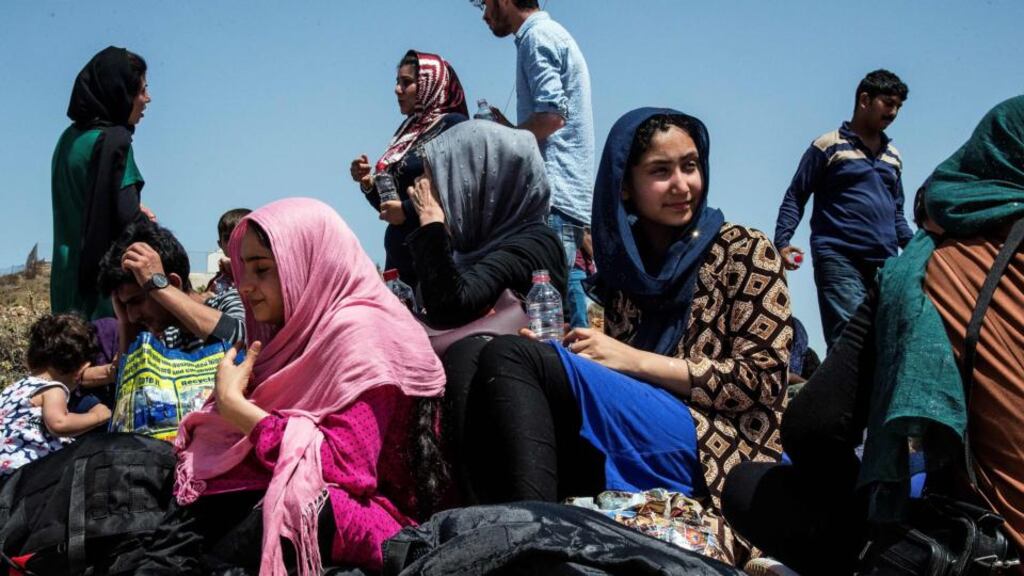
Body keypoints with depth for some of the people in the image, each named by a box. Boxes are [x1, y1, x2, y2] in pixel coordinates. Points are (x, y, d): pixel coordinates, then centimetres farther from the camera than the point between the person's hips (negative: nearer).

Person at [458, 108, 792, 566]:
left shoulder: (745, 252, 6)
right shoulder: (623, 260, 19)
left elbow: (763, 380, -3)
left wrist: (637, 360, -10)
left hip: (717, 449, -5)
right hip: (629, 451, 5)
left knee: (507, 358, -22)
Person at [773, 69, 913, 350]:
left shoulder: (893, 156, 21)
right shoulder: (829, 146, 4)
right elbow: (795, 197, 3)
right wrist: (782, 241, -10)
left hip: (885, 264, 6)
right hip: (840, 260, -6)